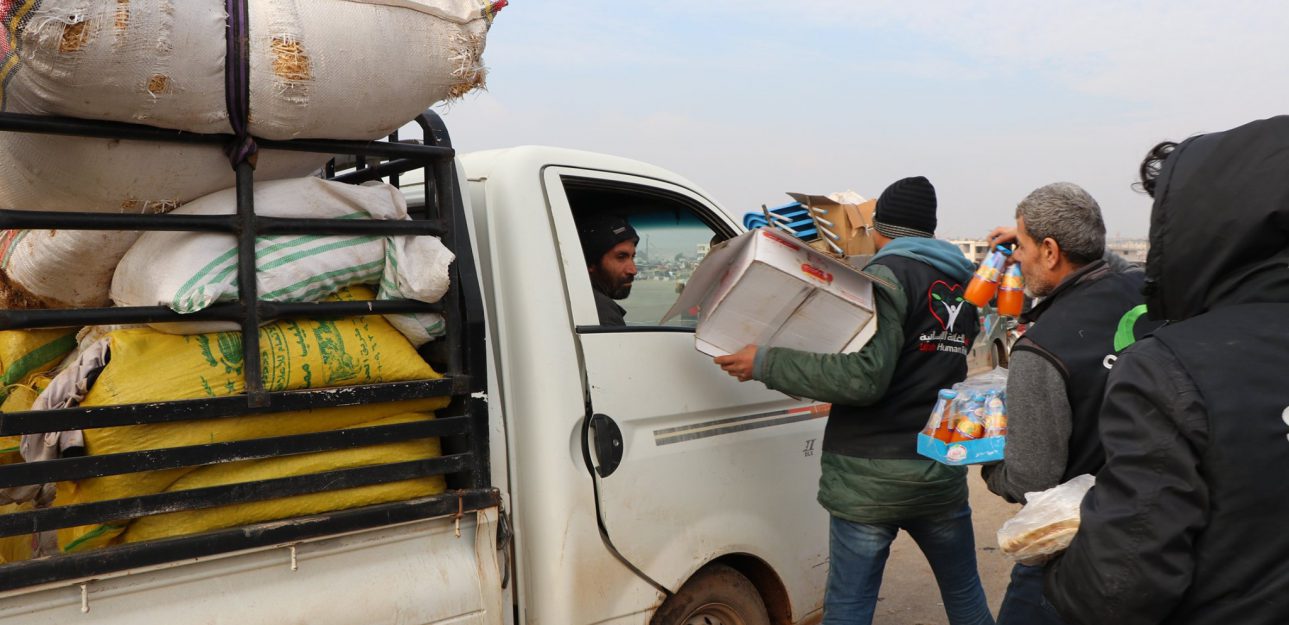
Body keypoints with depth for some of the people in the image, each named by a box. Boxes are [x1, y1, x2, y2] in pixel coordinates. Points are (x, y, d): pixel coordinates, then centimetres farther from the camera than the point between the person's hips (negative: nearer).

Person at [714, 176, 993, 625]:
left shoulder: (889, 273, -12)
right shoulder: (963, 284, 11)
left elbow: (865, 377, -23)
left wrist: (765, 364, -21)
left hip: (869, 475, -6)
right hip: (941, 471, 7)